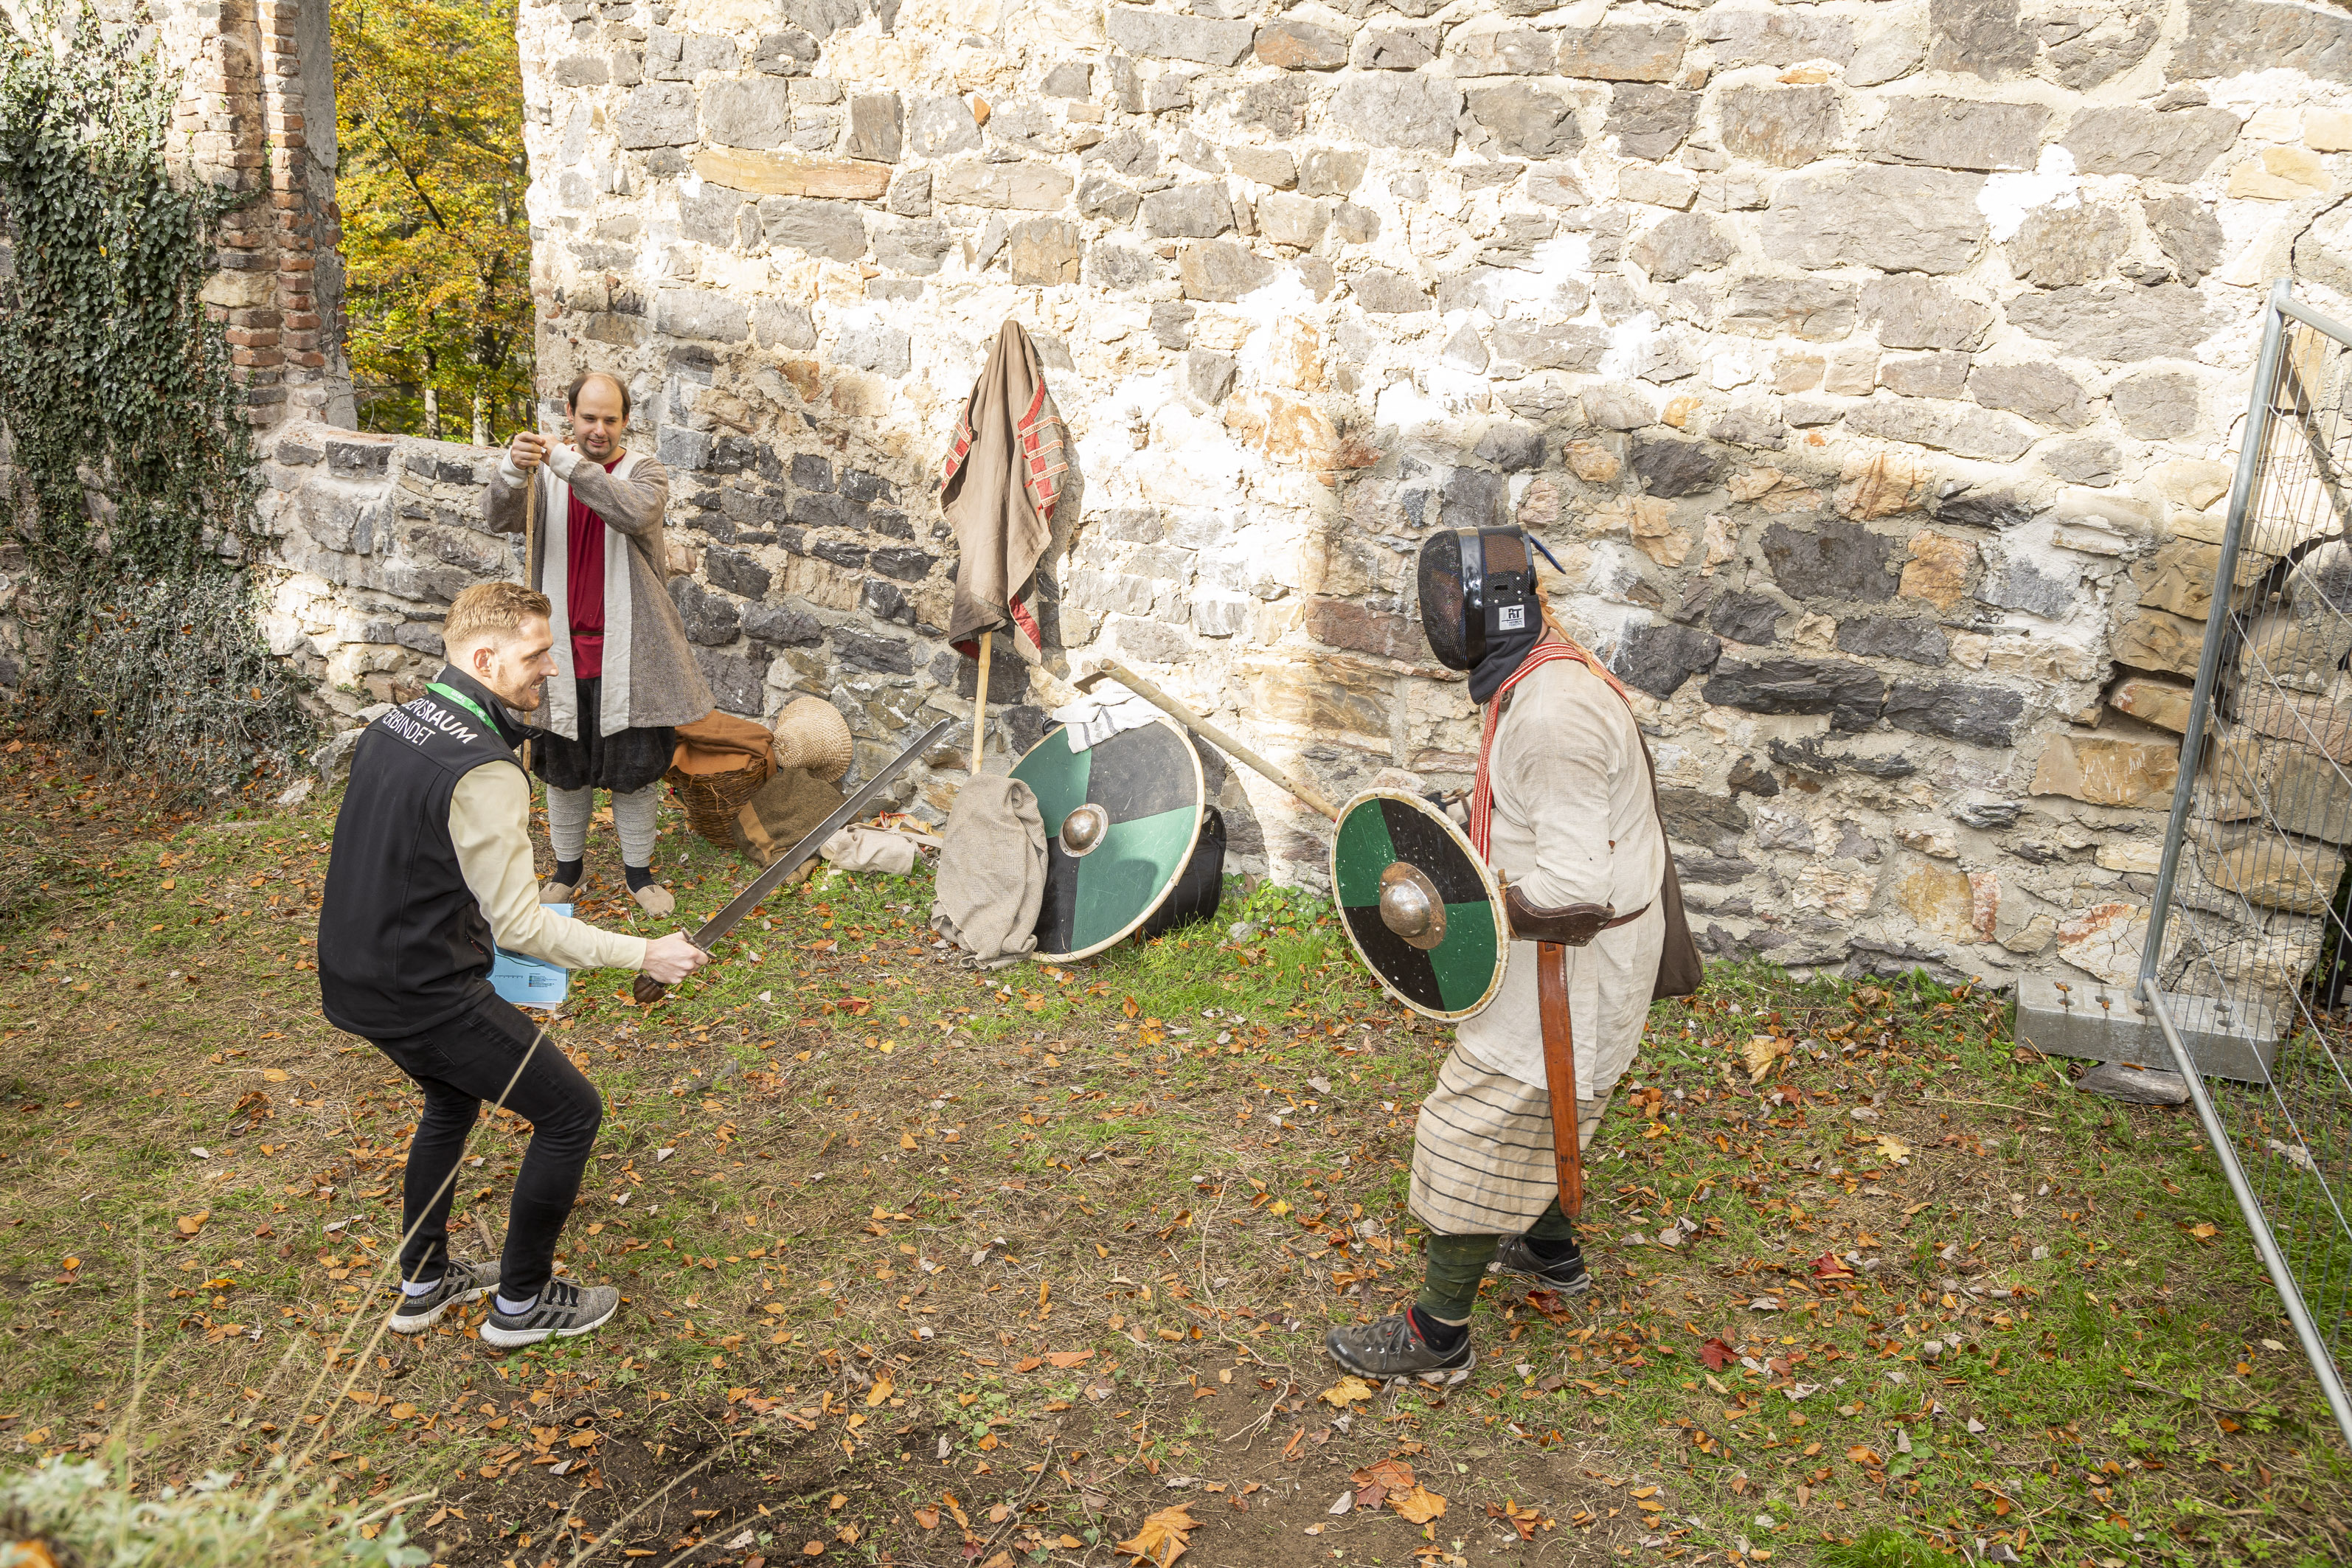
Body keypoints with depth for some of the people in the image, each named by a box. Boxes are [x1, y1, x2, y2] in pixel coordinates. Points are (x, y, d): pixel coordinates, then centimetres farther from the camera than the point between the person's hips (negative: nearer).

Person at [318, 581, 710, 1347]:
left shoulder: (392, 724, 4)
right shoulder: (484, 772, -25)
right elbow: (519, 925, -20)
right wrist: (645, 953, -15)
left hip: (353, 975, 10)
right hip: (423, 996, -9)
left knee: (453, 1097, 32)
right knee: (570, 1111, 5)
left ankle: (424, 1283, 43)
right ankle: (521, 1303, 19)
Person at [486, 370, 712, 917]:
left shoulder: (645, 473, -3)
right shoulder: (546, 472, 3)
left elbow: (635, 512, -27)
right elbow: (501, 520, -16)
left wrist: (569, 464, -37)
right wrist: (512, 472, -37)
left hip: (628, 652, -2)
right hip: (562, 648, 2)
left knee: (636, 765, 6)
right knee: (564, 765, 13)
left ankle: (638, 869, 25)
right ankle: (568, 866, 32)